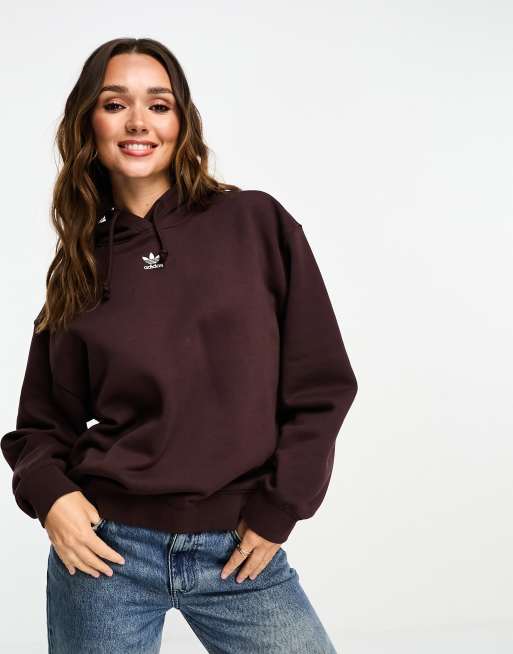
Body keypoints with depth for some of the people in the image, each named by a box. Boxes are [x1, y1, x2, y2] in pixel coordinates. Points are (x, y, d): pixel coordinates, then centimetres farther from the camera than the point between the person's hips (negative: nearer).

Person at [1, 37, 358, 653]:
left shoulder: (257, 223, -2)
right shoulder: (82, 265, 4)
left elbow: (320, 386, -2)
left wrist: (277, 510, -5)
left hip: (238, 552, -1)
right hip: (107, 547, 2)